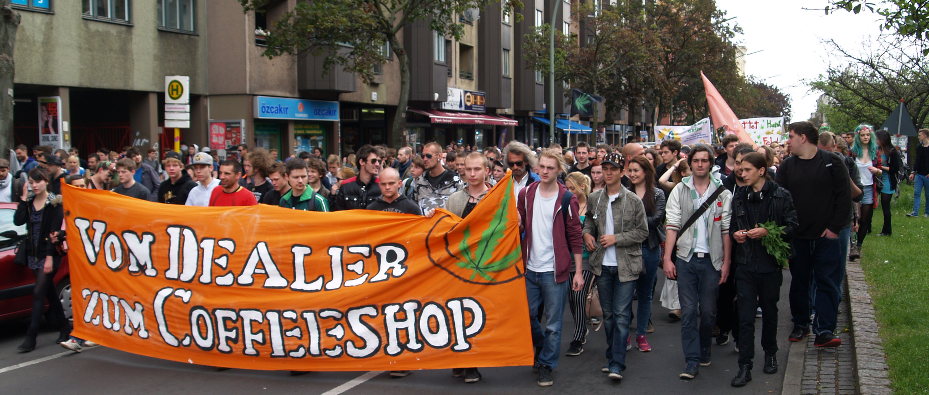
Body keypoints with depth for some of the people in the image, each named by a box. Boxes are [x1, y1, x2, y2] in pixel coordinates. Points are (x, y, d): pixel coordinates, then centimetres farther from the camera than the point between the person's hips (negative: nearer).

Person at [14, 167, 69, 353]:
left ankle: (31, 338, -8)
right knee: (50, 293, 13)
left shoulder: (55, 202, -9)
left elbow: (55, 231, -13)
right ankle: (65, 328, 25)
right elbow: (18, 221, -5)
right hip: (34, 254, 6)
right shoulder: (29, 201, 8)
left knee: (38, 292, -10)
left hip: (50, 253, -6)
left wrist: (50, 257, -17)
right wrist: (24, 199, -8)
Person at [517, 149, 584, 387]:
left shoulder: (567, 200, -6)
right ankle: (540, 346, 39)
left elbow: (575, 237, -4)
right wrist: (515, 223, -10)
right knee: (528, 315, 14)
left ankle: (546, 365, 16)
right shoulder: (526, 194, 4)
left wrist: (578, 271, -5)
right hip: (530, 268, 4)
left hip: (554, 270, -4)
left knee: (552, 323, 3)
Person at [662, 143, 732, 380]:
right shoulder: (679, 191, 4)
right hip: (686, 258, 0)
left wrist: (726, 262, -3)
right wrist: (667, 258, -7)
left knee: (708, 311, 8)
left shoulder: (723, 193, 3)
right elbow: (672, 227, 0)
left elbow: (726, 230, 1)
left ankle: (704, 351, 29)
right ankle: (692, 361, 1)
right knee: (688, 311, -2)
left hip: (712, 260, 0)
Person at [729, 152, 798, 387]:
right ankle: (745, 366, -1)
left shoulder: (781, 196, -5)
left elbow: (792, 226, -6)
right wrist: (735, 234, -5)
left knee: (769, 310, 15)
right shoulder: (739, 197, 6)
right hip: (745, 264, 2)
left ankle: (770, 353, 36)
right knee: (745, 316, -3)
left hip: (771, 264, -1)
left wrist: (767, 232, -19)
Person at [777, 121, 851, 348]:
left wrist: (835, 227, -9)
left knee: (828, 282, -3)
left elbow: (844, 196, -4)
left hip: (826, 236, -3)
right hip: (797, 236, 3)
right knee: (799, 282, 12)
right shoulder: (787, 166, 6)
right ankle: (800, 325, 24)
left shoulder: (831, 162, -3)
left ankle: (824, 331, -1)